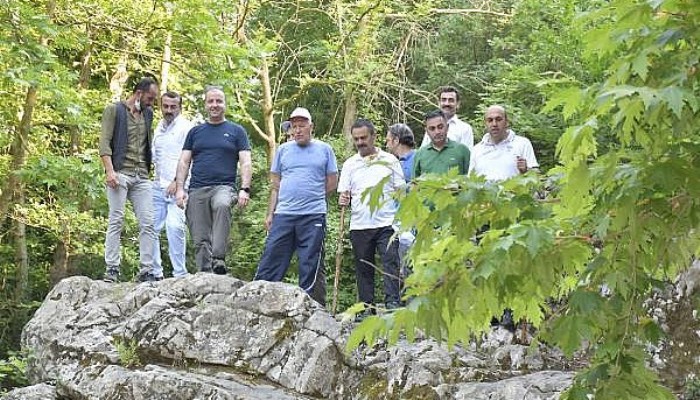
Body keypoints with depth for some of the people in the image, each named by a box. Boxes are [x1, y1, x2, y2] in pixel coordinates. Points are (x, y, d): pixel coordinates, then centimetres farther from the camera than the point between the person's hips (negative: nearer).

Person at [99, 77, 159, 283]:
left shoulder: (147, 114, 21)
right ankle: (112, 269, -6)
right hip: (120, 173, -5)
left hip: (142, 176, 5)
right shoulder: (114, 110, 3)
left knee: (148, 223, -3)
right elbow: (104, 142, -5)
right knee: (116, 221, -7)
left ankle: (146, 270, -2)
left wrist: (150, 170, 14)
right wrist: (109, 170, -17)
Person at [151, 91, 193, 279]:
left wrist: (177, 182, -18)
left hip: (178, 187, -7)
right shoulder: (159, 127, 19)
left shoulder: (186, 127, -3)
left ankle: (180, 274, -16)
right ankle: (154, 272, 13)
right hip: (158, 186, 7)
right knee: (152, 228, 4)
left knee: (174, 226, -20)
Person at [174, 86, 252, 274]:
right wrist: (180, 188, 1)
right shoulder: (195, 132, 19)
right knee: (200, 240, -4)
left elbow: (245, 163, 5)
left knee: (222, 205, -37)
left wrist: (244, 189, -10)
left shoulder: (236, 131, 12)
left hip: (224, 186, -3)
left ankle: (219, 258, -41)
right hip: (197, 189, 3)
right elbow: (184, 162, 15)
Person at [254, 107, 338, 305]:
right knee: (271, 260, -1)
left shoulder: (324, 150, 8)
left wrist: (311, 194, 4)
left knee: (311, 266, 1)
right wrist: (270, 213, 7)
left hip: (313, 216, -2)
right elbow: (275, 185, 14)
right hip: (283, 215, 2)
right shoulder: (283, 150, 13)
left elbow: (332, 183, 10)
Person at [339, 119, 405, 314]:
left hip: (387, 224, -2)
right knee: (363, 268, 6)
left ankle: (392, 302, -15)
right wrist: (343, 199, -13)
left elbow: (401, 192, 5)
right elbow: (344, 193, 11)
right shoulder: (349, 164, 11)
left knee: (391, 263, -12)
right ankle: (366, 308, 12)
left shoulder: (389, 160, 6)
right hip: (359, 225, 3)